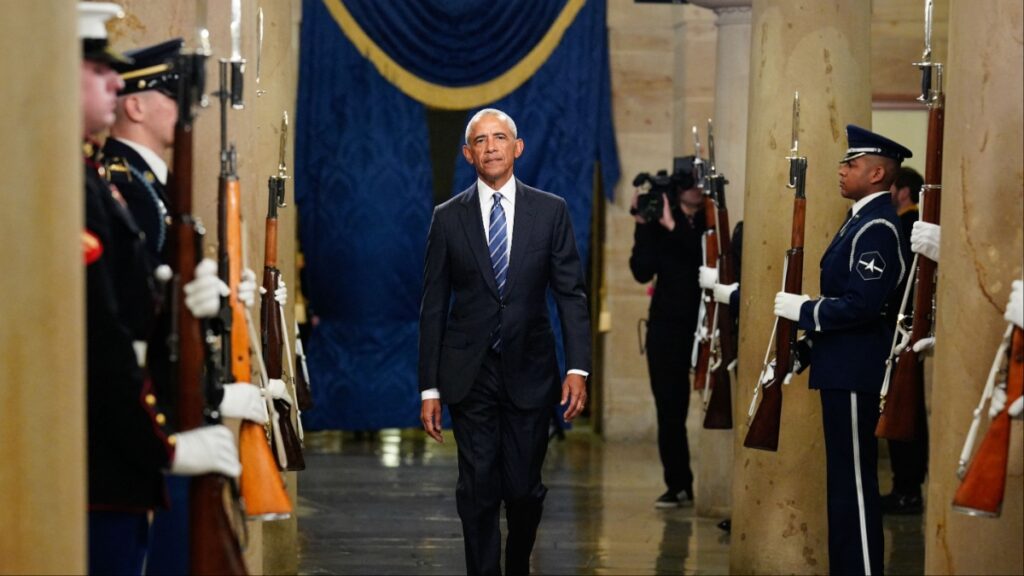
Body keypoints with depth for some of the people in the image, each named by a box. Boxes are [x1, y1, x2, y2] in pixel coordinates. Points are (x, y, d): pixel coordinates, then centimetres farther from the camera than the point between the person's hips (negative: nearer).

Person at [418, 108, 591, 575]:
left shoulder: (551, 211, 3)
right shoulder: (448, 218, 4)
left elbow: (571, 293, 1)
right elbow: (434, 306, 4)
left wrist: (577, 368, -10)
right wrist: (429, 387, 1)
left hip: (529, 372, 0)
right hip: (469, 375, 0)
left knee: (524, 489, 5)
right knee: (478, 491, -2)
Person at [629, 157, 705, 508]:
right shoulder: (659, 224, 7)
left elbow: (708, 259, -18)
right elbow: (642, 272, -1)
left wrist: (674, 228, -17)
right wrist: (643, 227, -8)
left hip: (705, 326, -3)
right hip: (667, 326, 3)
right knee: (669, 409, 3)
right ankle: (678, 485, 10)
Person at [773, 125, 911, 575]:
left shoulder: (877, 228, -17)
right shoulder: (861, 219, 15)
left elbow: (862, 304, -25)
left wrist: (801, 310, -15)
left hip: (854, 373, -11)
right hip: (844, 369, 11)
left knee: (854, 481, -6)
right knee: (845, 479, 15)